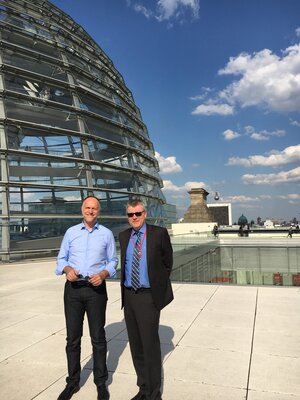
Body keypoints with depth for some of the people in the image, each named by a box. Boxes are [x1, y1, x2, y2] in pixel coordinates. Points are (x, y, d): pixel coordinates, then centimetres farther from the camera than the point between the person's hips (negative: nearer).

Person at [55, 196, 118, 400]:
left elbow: (113, 261, 4)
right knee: (72, 337, 11)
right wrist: (67, 269, -12)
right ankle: (73, 382, 28)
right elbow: (61, 258, 9)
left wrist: (103, 274, -14)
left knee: (98, 337, 8)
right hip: (73, 288, 2)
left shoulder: (107, 234, 2)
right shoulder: (71, 232, 6)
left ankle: (101, 383, 24)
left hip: (96, 288, -1)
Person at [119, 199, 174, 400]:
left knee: (150, 345, 0)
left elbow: (167, 263, 2)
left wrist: (158, 285, 6)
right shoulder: (124, 236, 6)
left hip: (148, 296, -5)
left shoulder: (159, 233, -8)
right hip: (129, 296, 5)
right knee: (136, 345, 13)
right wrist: (127, 289, 13)